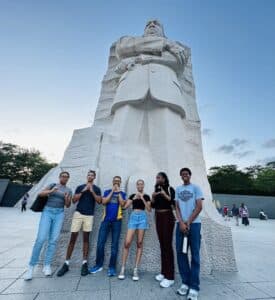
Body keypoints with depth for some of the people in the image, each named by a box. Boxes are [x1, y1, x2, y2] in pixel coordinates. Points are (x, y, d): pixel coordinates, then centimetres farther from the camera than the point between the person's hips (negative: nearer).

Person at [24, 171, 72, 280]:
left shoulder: (69, 190, 9)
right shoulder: (52, 185, 7)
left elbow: (68, 205, 5)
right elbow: (40, 194, -4)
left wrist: (67, 199, -18)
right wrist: (51, 191, -23)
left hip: (59, 214, 2)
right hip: (47, 212, -1)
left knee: (53, 240, -3)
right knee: (41, 238, -11)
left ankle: (47, 265, 9)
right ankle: (31, 266, 3)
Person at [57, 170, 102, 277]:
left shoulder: (96, 189, 7)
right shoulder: (80, 187, 9)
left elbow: (99, 201, -5)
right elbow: (74, 200, 2)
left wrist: (92, 191, -12)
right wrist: (83, 191, -9)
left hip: (89, 216, 0)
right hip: (78, 214, 1)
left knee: (86, 238, 6)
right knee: (73, 238, 4)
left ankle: (85, 264, 16)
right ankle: (66, 264, 16)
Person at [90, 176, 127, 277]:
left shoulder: (122, 194, 7)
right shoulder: (107, 191, 10)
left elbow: (122, 204, -9)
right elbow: (104, 202, -7)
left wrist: (118, 192, -8)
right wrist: (112, 191, -8)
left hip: (117, 221, -1)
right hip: (106, 220, 1)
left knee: (114, 245, 5)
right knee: (100, 243, 4)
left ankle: (112, 267, 17)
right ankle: (99, 265, 22)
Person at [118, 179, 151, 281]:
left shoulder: (146, 196, 6)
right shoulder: (132, 195, 11)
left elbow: (149, 209, -3)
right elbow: (125, 206, 1)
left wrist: (142, 199, -10)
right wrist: (134, 198, -9)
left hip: (142, 217, -1)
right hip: (133, 217, 1)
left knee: (139, 243, 4)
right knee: (127, 242, -5)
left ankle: (135, 270, 15)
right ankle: (123, 268, 11)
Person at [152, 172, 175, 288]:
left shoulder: (170, 189, -7)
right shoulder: (156, 190, 9)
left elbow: (174, 203, -15)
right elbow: (153, 206, 11)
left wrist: (165, 195, -24)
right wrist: (153, 197, -8)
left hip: (167, 217, -6)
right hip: (158, 218, 6)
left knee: (168, 245, -4)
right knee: (162, 244, 12)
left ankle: (170, 277, 6)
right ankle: (164, 272, 24)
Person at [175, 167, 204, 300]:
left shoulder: (196, 188, 1)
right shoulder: (178, 189, 10)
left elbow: (199, 207, -4)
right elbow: (177, 208, 7)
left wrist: (188, 222, -7)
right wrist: (181, 223, -6)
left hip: (194, 223, -3)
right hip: (181, 224, 3)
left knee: (195, 255, 2)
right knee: (181, 253, 7)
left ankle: (194, 287, 12)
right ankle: (185, 282, 22)